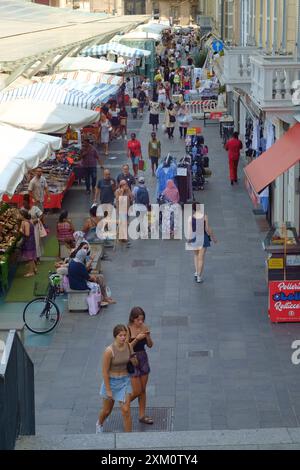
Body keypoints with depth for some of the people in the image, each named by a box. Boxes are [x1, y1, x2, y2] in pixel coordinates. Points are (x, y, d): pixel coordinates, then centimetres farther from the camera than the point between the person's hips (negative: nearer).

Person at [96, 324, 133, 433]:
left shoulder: (128, 346, -10)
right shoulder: (109, 351, -24)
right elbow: (105, 371, -18)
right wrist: (108, 390, -15)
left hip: (125, 381, 2)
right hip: (111, 381, -2)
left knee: (125, 410, -6)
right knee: (107, 410, 18)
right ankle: (99, 424, 52)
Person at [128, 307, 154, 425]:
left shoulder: (144, 328, -3)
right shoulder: (128, 330, -17)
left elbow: (150, 345, 3)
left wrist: (148, 336, -16)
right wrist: (137, 339, -27)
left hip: (143, 359, 5)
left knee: (143, 390, 12)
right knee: (137, 391, -2)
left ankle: (142, 416, 23)